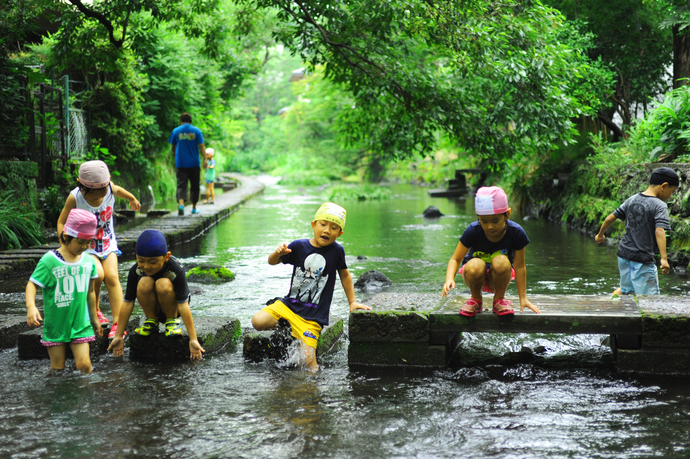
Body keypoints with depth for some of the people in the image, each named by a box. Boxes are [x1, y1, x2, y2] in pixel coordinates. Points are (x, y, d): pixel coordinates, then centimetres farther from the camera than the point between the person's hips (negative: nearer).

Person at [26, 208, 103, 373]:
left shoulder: (89, 260, 2)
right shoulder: (49, 260, -12)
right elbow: (32, 284, -13)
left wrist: (94, 319, 20)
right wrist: (31, 307, -32)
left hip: (80, 324, 2)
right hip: (55, 324, -2)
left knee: (84, 365, -6)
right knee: (57, 368, 5)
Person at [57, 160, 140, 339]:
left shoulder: (110, 188, -14)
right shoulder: (75, 197, -22)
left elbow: (118, 189, 14)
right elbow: (62, 222, -9)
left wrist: (132, 199, 32)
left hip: (107, 242, 3)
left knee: (112, 277, -16)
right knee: (97, 274, -25)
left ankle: (117, 323, -14)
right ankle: (94, 311, 4)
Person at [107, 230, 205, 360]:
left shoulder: (176, 270, -28)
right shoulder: (135, 271, -20)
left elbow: (183, 305, -31)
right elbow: (127, 303, -16)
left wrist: (193, 339, -32)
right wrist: (118, 336, -15)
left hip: (173, 307, -2)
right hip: (153, 307, 3)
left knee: (163, 284, -34)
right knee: (144, 282, -29)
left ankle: (172, 321, -9)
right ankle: (151, 321, -7)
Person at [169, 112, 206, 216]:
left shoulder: (176, 131, 3)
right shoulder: (197, 131, 1)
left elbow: (173, 146, 12)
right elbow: (201, 146, -8)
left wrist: (174, 155, 31)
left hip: (181, 163, 0)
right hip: (194, 163, 0)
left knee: (181, 185, -4)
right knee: (194, 186, 12)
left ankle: (181, 204, -27)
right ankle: (194, 208, 19)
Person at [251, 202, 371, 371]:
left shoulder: (336, 251, -5)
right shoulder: (299, 246, -2)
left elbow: (344, 275, 12)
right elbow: (272, 262, 7)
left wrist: (352, 302, 15)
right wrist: (278, 253, -16)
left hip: (312, 316, -2)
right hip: (289, 304, 3)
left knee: (308, 360, -15)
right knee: (258, 322, -20)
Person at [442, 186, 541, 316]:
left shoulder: (516, 233, -21)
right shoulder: (473, 231, -21)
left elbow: (519, 267, -12)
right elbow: (455, 259, -17)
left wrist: (523, 298, -9)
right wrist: (450, 279, -38)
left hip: (498, 279, 0)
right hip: (476, 277, 0)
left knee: (500, 261, -34)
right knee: (475, 265, -36)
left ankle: (499, 300, -7)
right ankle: (475, 300, -4)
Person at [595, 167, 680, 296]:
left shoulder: (632, 200, 7)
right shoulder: (660, 206, -12)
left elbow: (611, 218, 12)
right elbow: (659, 231, -25)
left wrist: (600, 234, 30)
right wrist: (664, 259, -32)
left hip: (624, 255, 7)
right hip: (643, 260, -7)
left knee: (625, 289, 26)